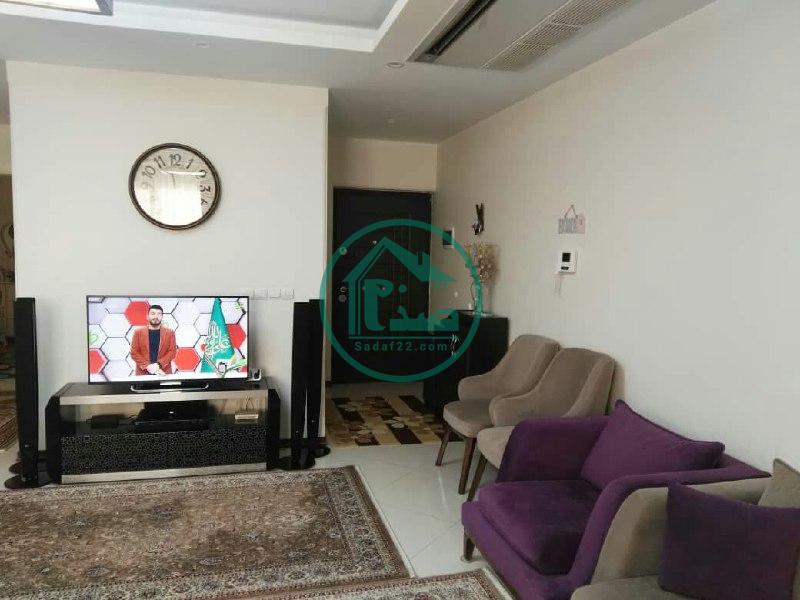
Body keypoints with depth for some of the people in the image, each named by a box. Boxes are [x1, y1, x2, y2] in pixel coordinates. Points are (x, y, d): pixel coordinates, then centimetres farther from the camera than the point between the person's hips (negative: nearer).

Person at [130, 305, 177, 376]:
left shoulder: (169, 332, 6)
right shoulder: (138, 332, 6)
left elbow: (172, 351, 1)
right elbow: (134, 352, 3)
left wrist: (159, 364, -12)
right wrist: (147, 365, -10)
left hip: (164, 372, 0)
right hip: (143, 372, 0)